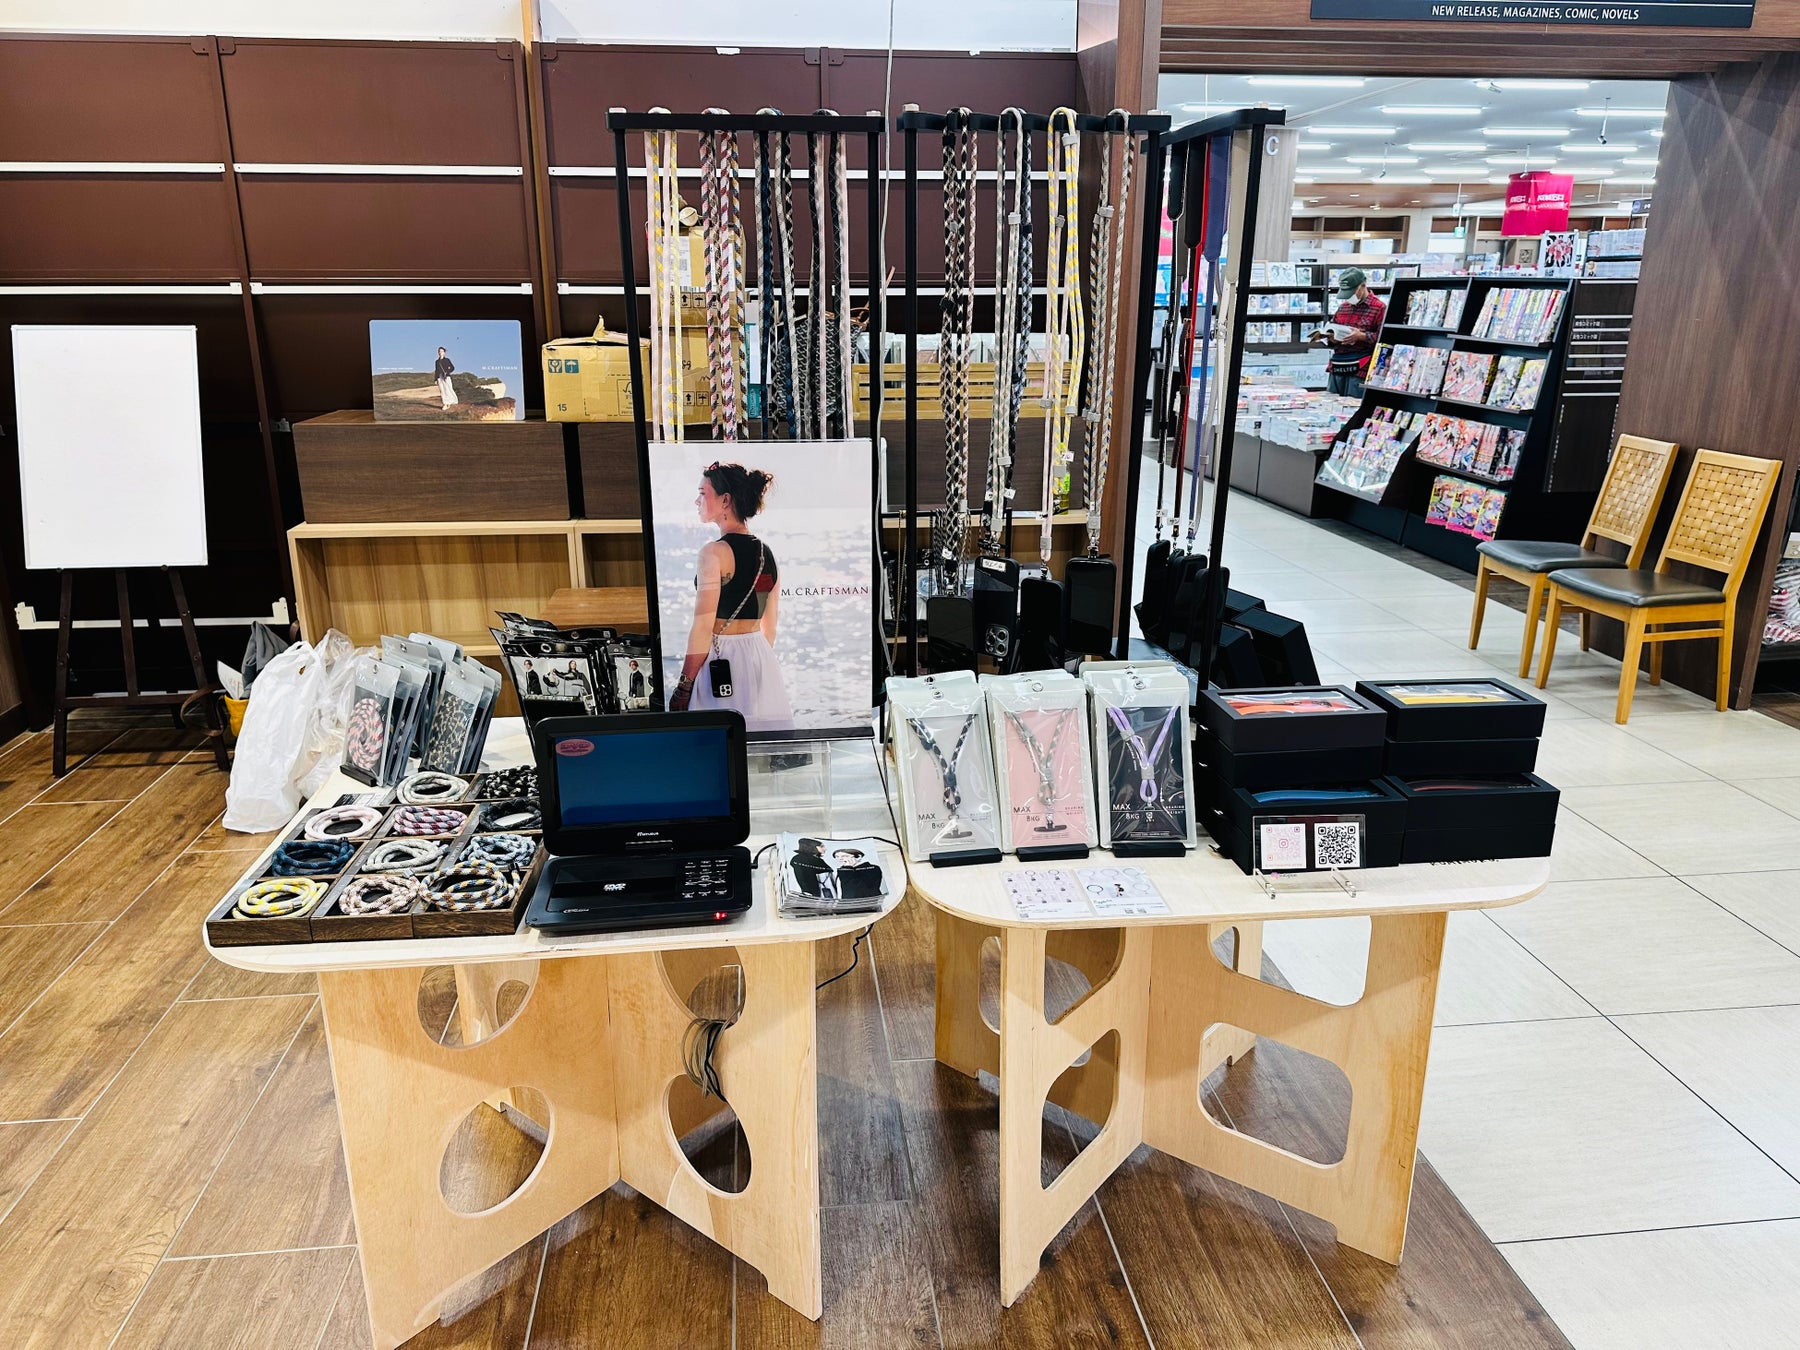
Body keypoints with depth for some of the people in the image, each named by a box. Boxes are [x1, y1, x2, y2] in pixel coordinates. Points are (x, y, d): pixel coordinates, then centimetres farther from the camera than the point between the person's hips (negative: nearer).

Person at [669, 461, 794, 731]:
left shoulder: (714, 552, -12)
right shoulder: (768, 554, 9)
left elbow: (703, 626, -15)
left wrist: (683, 688, -10)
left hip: (721, 660, -7)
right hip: (762, 661, 7)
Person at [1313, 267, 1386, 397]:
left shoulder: (1379, 308, -3)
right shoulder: (1343, 307, 18)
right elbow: (1331, 329, 27)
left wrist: (1361, 336, -20)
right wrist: (1331, 337, 4)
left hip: (1359, 370, -6)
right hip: (1336, 367, 7)